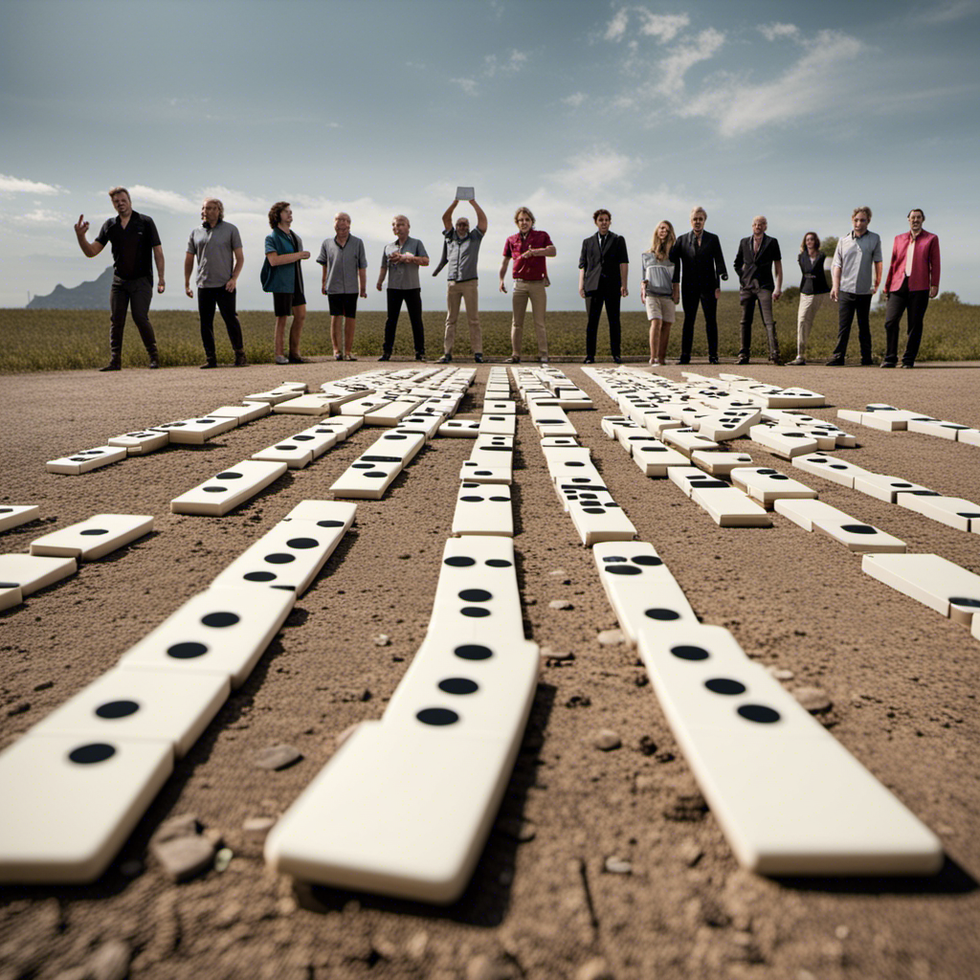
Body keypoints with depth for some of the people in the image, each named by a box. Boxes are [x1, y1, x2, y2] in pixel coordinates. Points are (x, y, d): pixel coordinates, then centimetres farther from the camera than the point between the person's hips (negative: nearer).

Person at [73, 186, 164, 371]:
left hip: (141, 280, -4)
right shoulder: (110, 225, 7)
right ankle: (115, 361, 4)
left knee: (140, 317, -15)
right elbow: (91, 252, 5)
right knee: (115, 320, 0)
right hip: (119, 281, 4)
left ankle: (154, 357, -1)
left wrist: (161, 278, -11)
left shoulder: (145, 222, -2)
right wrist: (80, 236, -14)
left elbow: (158, 251, -3)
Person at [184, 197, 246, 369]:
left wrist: (234, 278, -10)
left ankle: (240, 355, 0)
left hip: (225, 285, -3)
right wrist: (186, 284, 13)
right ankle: (210, 359, 9)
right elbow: (189, 260, 17)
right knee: (205, 323, 2)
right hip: (203, 285, 3)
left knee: (231, 319, -8)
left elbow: (240, 257, 3)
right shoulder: (196, 233, 13)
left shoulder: (230, 230, 5)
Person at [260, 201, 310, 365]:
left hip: (296, 283, 7)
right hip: (281, 283, -7)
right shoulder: (272, 237, -5)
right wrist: (298, 255, -18)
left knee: (301, 316, 3)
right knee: (282, 319, -4)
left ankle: (294, 353, 10)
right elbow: (273, 260, -19)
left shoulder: (295, 237, 17)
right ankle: (279, 355, 3)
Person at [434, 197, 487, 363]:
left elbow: (482, 219, 4)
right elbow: (446, 218, 12)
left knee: (474, 319, -5)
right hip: (452, 282, 2)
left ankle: (477, 353, -8)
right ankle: (447, 353, -1)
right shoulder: (450, 237, 18)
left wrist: (472, 202, 3)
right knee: (451, 319, 1)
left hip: (470, 282, -2)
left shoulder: (475, 237, 13)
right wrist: (455, 202, 6)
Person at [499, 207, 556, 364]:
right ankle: (515, 355, 4)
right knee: (517, 322, 1)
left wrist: (534, 252, -22)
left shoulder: (542, 236, 5)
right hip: (519, 284, 2)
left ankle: (543, 355, 1)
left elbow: (553, 251, -11)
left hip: (538, 284, -2)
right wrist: (501, 280, 9)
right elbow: (505, 262, 19)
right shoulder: (511, 240, 12)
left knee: (539, 322, -1)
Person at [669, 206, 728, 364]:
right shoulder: (682, 240, 10)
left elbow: (719, 262, 3)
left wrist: (718, 285, -9)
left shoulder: (713, 239, 9)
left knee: (711, 321, -1)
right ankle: (685, 355, 4)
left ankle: (713, 355, 2)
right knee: (688, 320, 1)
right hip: (689, 287, 0)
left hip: (708, 286, 0)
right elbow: (673, 260, 6)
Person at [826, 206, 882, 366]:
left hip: (865, 291, 0)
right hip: (845, 289, 0)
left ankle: (866, 357, 14)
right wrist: (835, 285, -3)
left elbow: (878, 262, 12)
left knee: (864, 326, 6)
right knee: (843, 325, -5)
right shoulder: (843, 240, 8)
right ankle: (838, 357, -5)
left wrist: (877, 283, 12)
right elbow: (837, 265, 7)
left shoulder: (874, 239, 6)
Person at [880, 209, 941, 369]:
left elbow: (935, 264, 5)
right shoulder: (899, 239, 19)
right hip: (898, 286, 2)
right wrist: (887, 285, 16)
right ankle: (890, 358, 1)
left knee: (915, 325, -1)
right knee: (890, 321, -9)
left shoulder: (931, 239, 10)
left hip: (919, 288, -2)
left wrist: (934, 285, -5)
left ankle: (908, 360, 6)